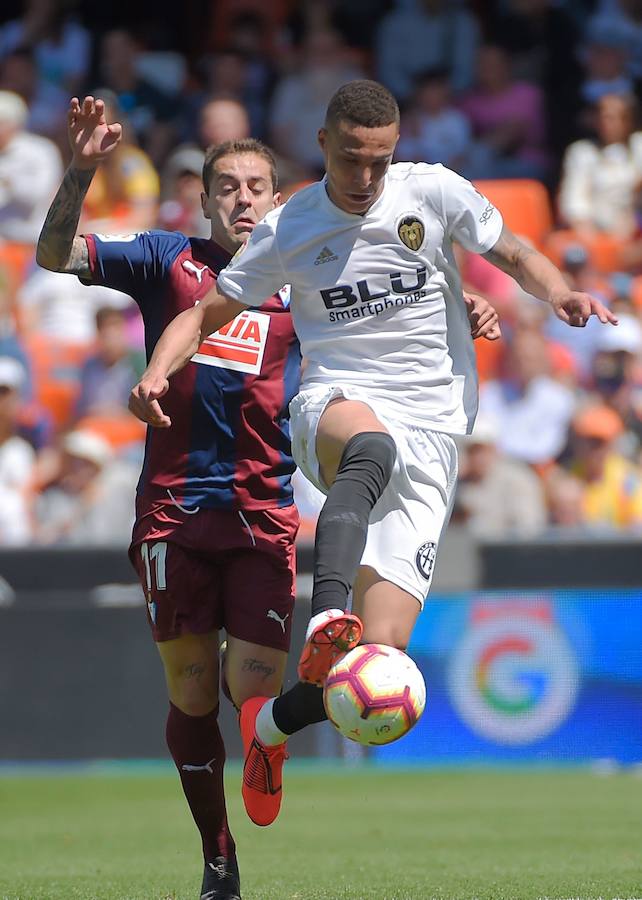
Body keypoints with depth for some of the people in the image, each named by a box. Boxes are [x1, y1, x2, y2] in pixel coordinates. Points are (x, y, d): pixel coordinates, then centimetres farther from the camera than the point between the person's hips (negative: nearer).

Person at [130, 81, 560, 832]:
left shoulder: (434, 193, 3)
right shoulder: (286, 231, 4)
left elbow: (513, 254, 15)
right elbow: (205, 313, 12)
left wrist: (560, 293, -6)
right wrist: (158, 372, -8)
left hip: (429, 438, 1)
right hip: (336, 405, -1)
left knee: (377, 657, -11)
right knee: (371, 447, -44)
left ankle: (270, 725, 19)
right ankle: (327, 619, -60)